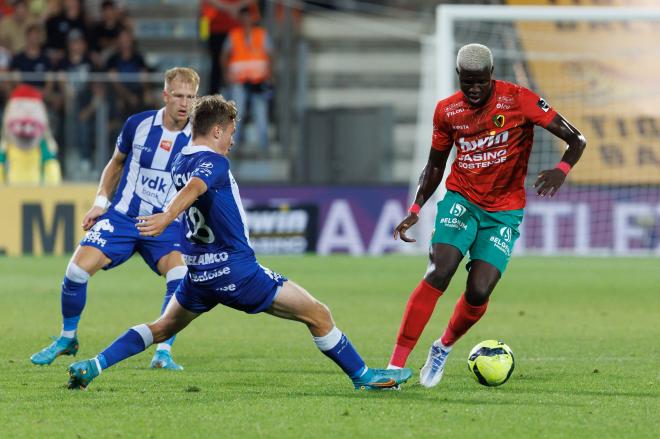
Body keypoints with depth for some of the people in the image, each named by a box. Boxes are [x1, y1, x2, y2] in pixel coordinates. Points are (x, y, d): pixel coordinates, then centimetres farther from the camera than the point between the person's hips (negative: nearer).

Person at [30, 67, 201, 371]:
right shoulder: (138, 124, -4)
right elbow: (117, 163, 14)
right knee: (78, 268, -14)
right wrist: (100, 201, 5)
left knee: (182, 277, -28)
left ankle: (163, 353, -16)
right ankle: (67, 339, 11)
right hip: (121, 217, 1)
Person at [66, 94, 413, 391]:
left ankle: (92, 366, 10)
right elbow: (193, 188, -35)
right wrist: (167, 217, -51)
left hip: (198, 272, 8)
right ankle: (363, 376, 4)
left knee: (163, 328, 24)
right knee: (318, 315, 0)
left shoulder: (179, 163, 11)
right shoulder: (214, 162, -14)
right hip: (236, 270, -8)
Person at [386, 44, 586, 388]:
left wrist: (562, 170, -29)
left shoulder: (519, 100, -10)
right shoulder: (447, 111, 0)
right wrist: (415, 210, 2)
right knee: (438, 274, -21)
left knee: (478, 292, -12)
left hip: (504, 211, -1)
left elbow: (576, 140, -9)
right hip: (461, 201, 1)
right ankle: (396, 365, -21)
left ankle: (444, 347, 20)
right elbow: (435, 165, 15)